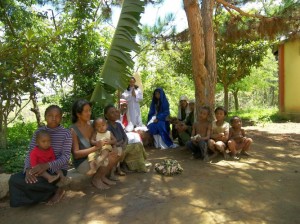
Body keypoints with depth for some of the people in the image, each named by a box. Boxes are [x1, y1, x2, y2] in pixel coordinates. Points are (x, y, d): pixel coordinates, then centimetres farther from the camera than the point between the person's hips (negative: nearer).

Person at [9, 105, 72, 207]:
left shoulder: (66, 133, -10)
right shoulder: (38, 132, 2)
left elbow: (66, 157, -16)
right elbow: (30, 153, -2)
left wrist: (47, 165, -32)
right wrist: (28, 169, -23)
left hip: (57, 170, -5)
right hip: (39, 169, 6)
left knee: (29, 183, -25)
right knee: (14, 179, -16)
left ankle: (57, 189, 0)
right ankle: (55, 189, -5)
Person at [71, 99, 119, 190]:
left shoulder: (90, 124, 2)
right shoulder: (73, 130, -17)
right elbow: (76, 154, -20)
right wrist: (95, 148, -30)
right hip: (82, 162, -7)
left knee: (115, 154, -9)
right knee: (107, 161, -27)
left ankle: (103, 176, 9)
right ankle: (96, 179, 1)